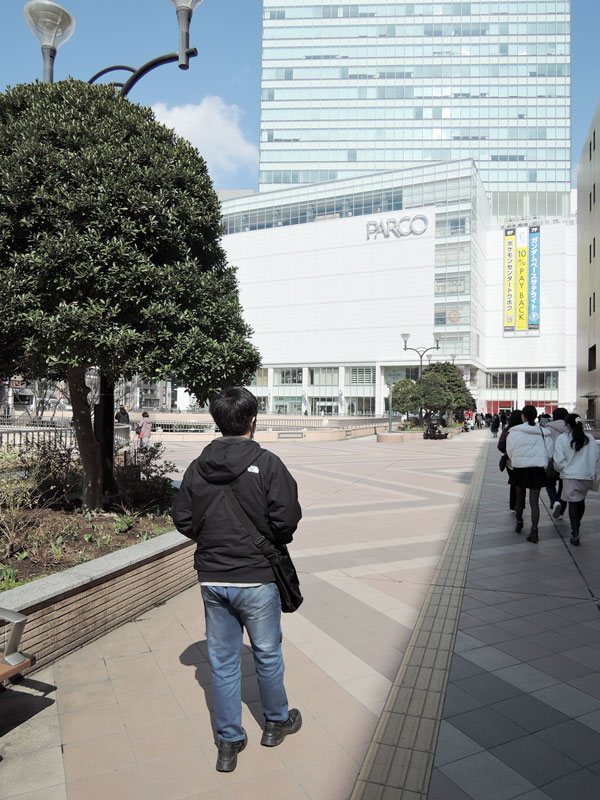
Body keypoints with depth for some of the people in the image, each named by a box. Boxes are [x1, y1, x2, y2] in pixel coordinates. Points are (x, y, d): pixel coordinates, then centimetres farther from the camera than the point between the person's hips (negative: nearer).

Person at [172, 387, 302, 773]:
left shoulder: (198, 467, -2)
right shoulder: (268, 464, -15)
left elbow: (183, 519, 1)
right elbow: (287, 519, -18)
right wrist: (275, 541, 3)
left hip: (212, 579, 4)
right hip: (257, 578, -3)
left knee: (222, 661, 16)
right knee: (268, 654, 18)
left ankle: (228, 743, 28)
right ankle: (277, 722, 39)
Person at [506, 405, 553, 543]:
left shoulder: (514, 432, -7)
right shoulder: (543, 432, -3)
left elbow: (510, 452, -4)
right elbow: (549, 453, -1)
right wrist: (542, 464, 15)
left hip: (520, 468, 0)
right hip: (537, 469, 0)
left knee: (520, 497, 19)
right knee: (534, 501, 3)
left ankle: (519, 523, 35)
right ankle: (534, 530, -4)